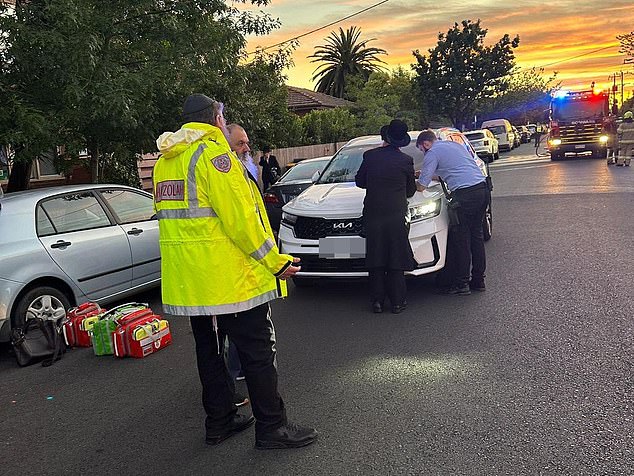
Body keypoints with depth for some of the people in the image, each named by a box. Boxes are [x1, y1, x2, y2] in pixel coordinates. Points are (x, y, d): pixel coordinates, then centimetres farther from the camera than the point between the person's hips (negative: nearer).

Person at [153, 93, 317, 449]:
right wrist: (277, 262, -12)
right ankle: (272, 427, 11)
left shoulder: (165, 161, 15)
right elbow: (240, 219, -19)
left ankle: (220, 421, 28)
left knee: (209, 349, 17)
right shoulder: (213, 153, -13)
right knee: (259, 352, 2)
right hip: (229, 277, -9)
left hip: (189, 281, 9)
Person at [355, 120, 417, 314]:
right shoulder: (406, 160, -3)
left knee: (375, 261, 9)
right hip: (396, 216, -1)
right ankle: (397, 302, 11)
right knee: (396, 261, 7)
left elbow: (359, 181, 11)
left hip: (373, 215, 2)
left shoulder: (370, 156, 0)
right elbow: (410, 191, 8)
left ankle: (377, 301, 13)